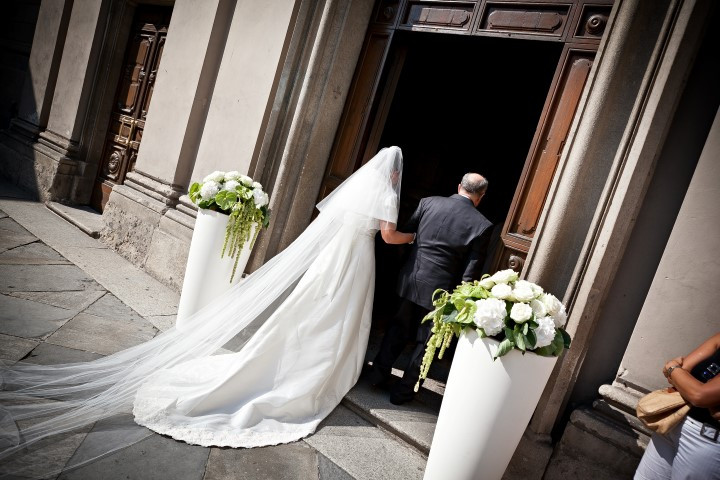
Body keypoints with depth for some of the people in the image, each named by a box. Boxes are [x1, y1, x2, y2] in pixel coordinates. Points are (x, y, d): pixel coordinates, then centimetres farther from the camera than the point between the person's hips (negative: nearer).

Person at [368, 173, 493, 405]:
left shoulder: (428, 203, -3)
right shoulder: (482, 225, -10)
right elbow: (470, 272, -10)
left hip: (411, 279, 3)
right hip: (440, 289, -3)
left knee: (398, 327, 22)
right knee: (425, 341, 14)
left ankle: (379, 373, 33)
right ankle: (403, 391, 23)